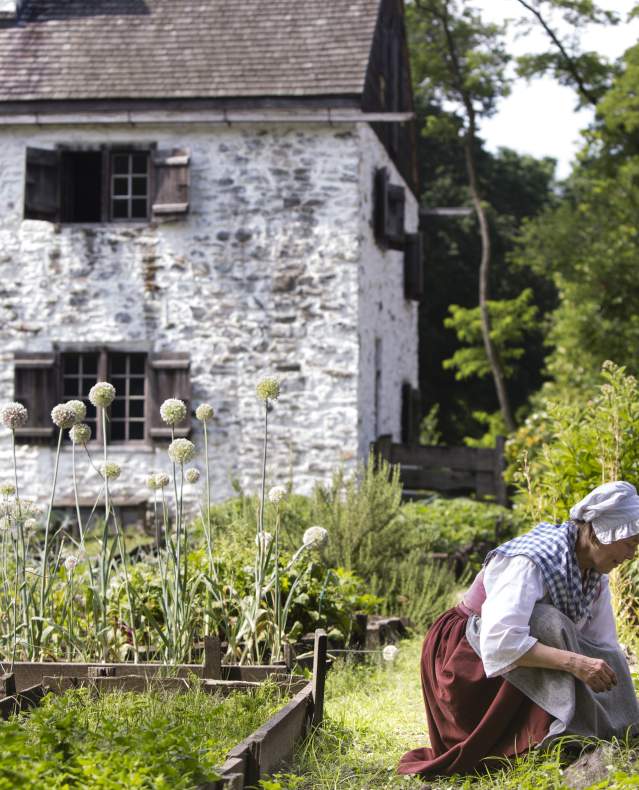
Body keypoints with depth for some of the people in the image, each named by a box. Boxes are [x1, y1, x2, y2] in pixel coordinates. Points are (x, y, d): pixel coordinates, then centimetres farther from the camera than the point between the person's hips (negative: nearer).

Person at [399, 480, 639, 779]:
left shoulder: (595, 572, -3)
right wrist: (574, 662, -45)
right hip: (468, 656, -8)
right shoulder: (531, 561, -29)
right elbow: (500, 642, -40)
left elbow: (604, 645, 0)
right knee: (548, 627, -33)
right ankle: (562, 738, -32)